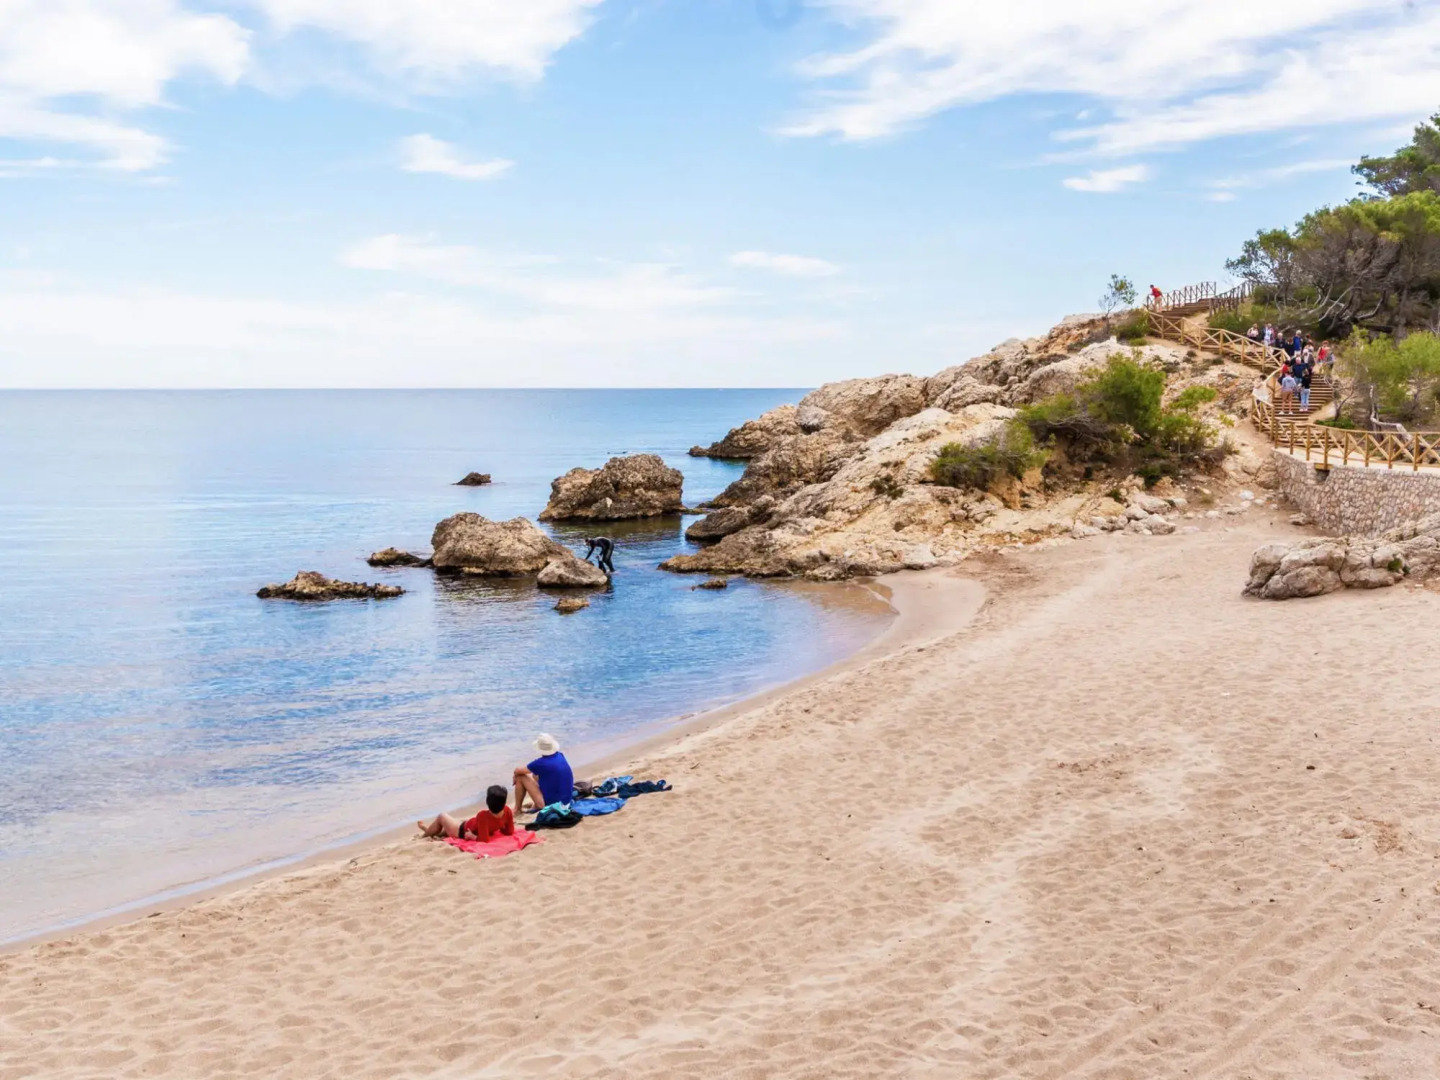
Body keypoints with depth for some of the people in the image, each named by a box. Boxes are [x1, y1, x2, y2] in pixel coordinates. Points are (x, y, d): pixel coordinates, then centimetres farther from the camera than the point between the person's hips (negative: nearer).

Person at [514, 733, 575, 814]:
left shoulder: (541, 763, -18)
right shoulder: (560, 756, 1)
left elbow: (517, 771, -2)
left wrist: (516, 777, 18)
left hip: (550, 804, -7)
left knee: (521, 777, 3)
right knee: (536, 774, 22)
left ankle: (517, 809, 17)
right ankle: (537, 805, 28)